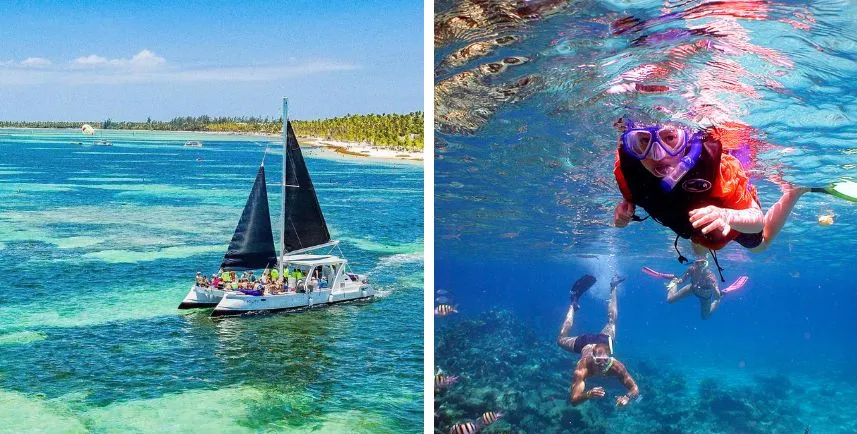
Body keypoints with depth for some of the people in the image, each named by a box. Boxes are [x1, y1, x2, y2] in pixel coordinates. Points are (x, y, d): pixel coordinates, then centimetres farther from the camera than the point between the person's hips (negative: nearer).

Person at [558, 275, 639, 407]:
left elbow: (635, 389, -34)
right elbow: (574, 399, -50)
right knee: (561, 339, 30)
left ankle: (613, 288, 50)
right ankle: (573, 304, 41)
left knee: (611, 321, 32)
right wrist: (588, 394, -71)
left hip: (604, 340, 1)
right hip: (584, 343, -1)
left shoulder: (617, 367, -42)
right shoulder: (583, 369, -46)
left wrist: (627, 397, -57)